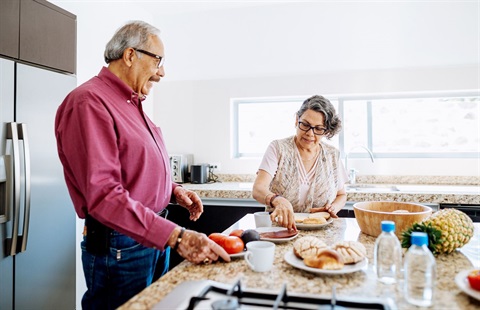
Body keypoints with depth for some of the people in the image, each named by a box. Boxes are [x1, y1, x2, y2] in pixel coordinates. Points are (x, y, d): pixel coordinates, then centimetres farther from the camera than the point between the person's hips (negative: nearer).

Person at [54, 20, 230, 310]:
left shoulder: (132, 103, 12)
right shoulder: (89, 102, -18)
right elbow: (103, 195, -28)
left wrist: (174, 191, 3)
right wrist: (177, 236, -30)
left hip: (156, 239, 9)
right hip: (120, 248, -9)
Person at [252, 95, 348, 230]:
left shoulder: (333, 155, 5)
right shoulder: (278, 148, -6)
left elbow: (341, 195, 18)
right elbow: (258, 189, -19)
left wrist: (334, 207, -5)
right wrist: (277, 200, -41)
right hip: (279, 228, -2)